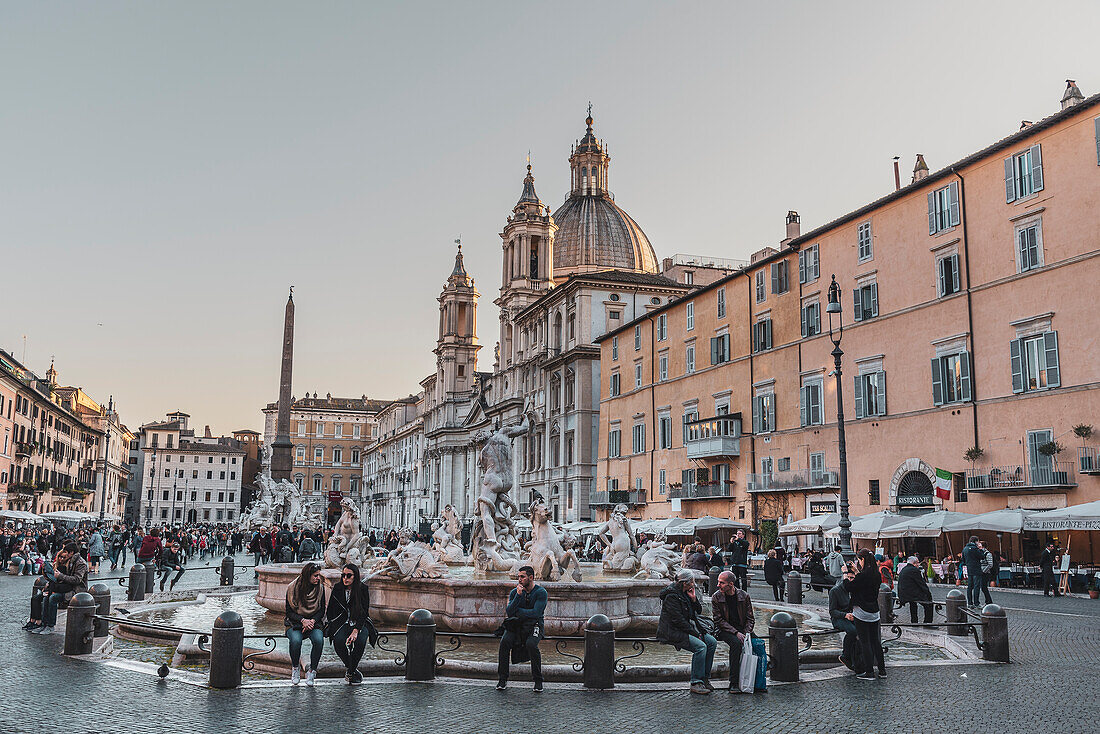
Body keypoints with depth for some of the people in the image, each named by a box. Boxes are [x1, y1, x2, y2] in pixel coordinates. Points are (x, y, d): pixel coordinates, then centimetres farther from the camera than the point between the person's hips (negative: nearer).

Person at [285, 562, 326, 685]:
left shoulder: (320, 588, -1)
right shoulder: (292, 588, -7)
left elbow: (322, 610, 4)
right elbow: (289, 612, -4)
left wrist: (312, 621, -15)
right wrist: (303, 620, -21)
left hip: (314, 622, 1)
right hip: (294, 623, -1)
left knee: (318, 640, -31)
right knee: (296, 640, -34)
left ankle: (312, 672, -14)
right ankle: (295, 668, -5)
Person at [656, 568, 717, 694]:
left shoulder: (685, 592, 11)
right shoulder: (672, 595, -18)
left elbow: (698, 611, 16)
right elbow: (678, 620, -21)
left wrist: (693, 599, -2)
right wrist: (694, 633, -17)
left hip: (688, 628, 10)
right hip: (673, 632, -10)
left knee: (712, 642, -2)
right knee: (701, 646, -26)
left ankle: (705, 678, 2)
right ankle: (696, 683, -19)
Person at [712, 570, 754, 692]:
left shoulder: (744, 596, 1)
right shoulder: (716, 597, -4)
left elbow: (750, 618, 6)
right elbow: (719, 620, -7)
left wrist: (747, 633, -13)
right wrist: (735, 633, -18)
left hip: (742, 628, 2)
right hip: (724, 630, -2)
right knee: (736, 643, -34)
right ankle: (733, 683, -30)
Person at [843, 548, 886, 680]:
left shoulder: (863, 575, -20)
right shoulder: (877, 575, 4)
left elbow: (848, 587, -12)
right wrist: (857, 572, 23)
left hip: (862, 613, -7)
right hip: (874, 612, 8)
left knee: (865, 643, 0)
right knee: (876, 641, 15)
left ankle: (869, 672, 4)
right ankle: (882, 670, 20)